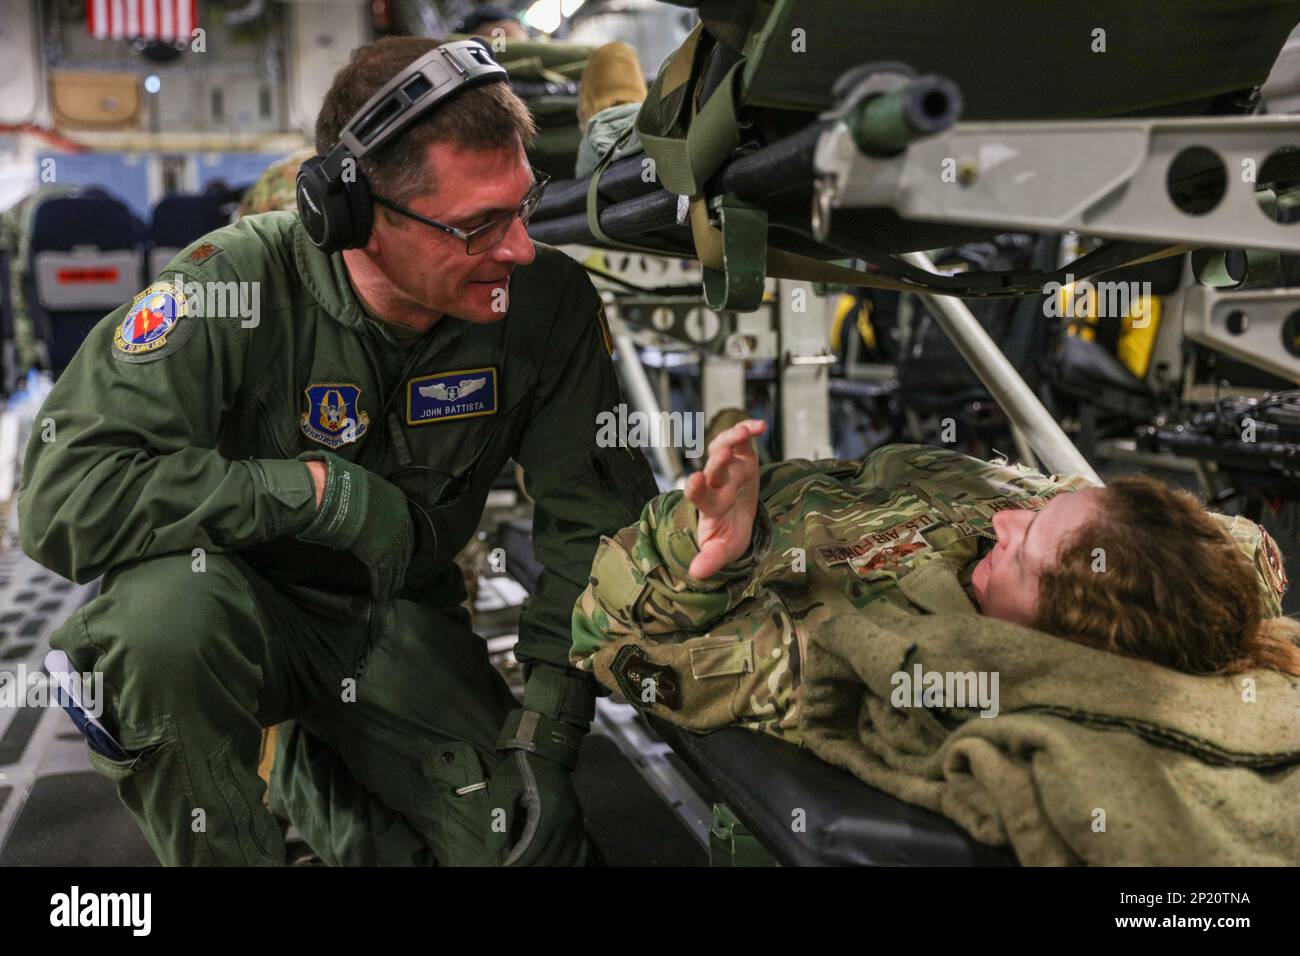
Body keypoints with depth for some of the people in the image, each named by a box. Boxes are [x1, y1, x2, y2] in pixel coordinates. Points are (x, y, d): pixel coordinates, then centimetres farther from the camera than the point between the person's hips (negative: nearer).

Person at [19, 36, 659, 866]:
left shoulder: (547, 299, -15)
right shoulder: (237, 284, -25)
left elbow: (597, 518, -8)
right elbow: (62, 493, -31)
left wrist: (545, 731, -13)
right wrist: (317, 487, -33)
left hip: (403, 625, 3)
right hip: (249, 606, -3)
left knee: (537, 844, -8)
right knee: (164, 603, -36)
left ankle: (307, 774, 18)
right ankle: (222, 840, -7)